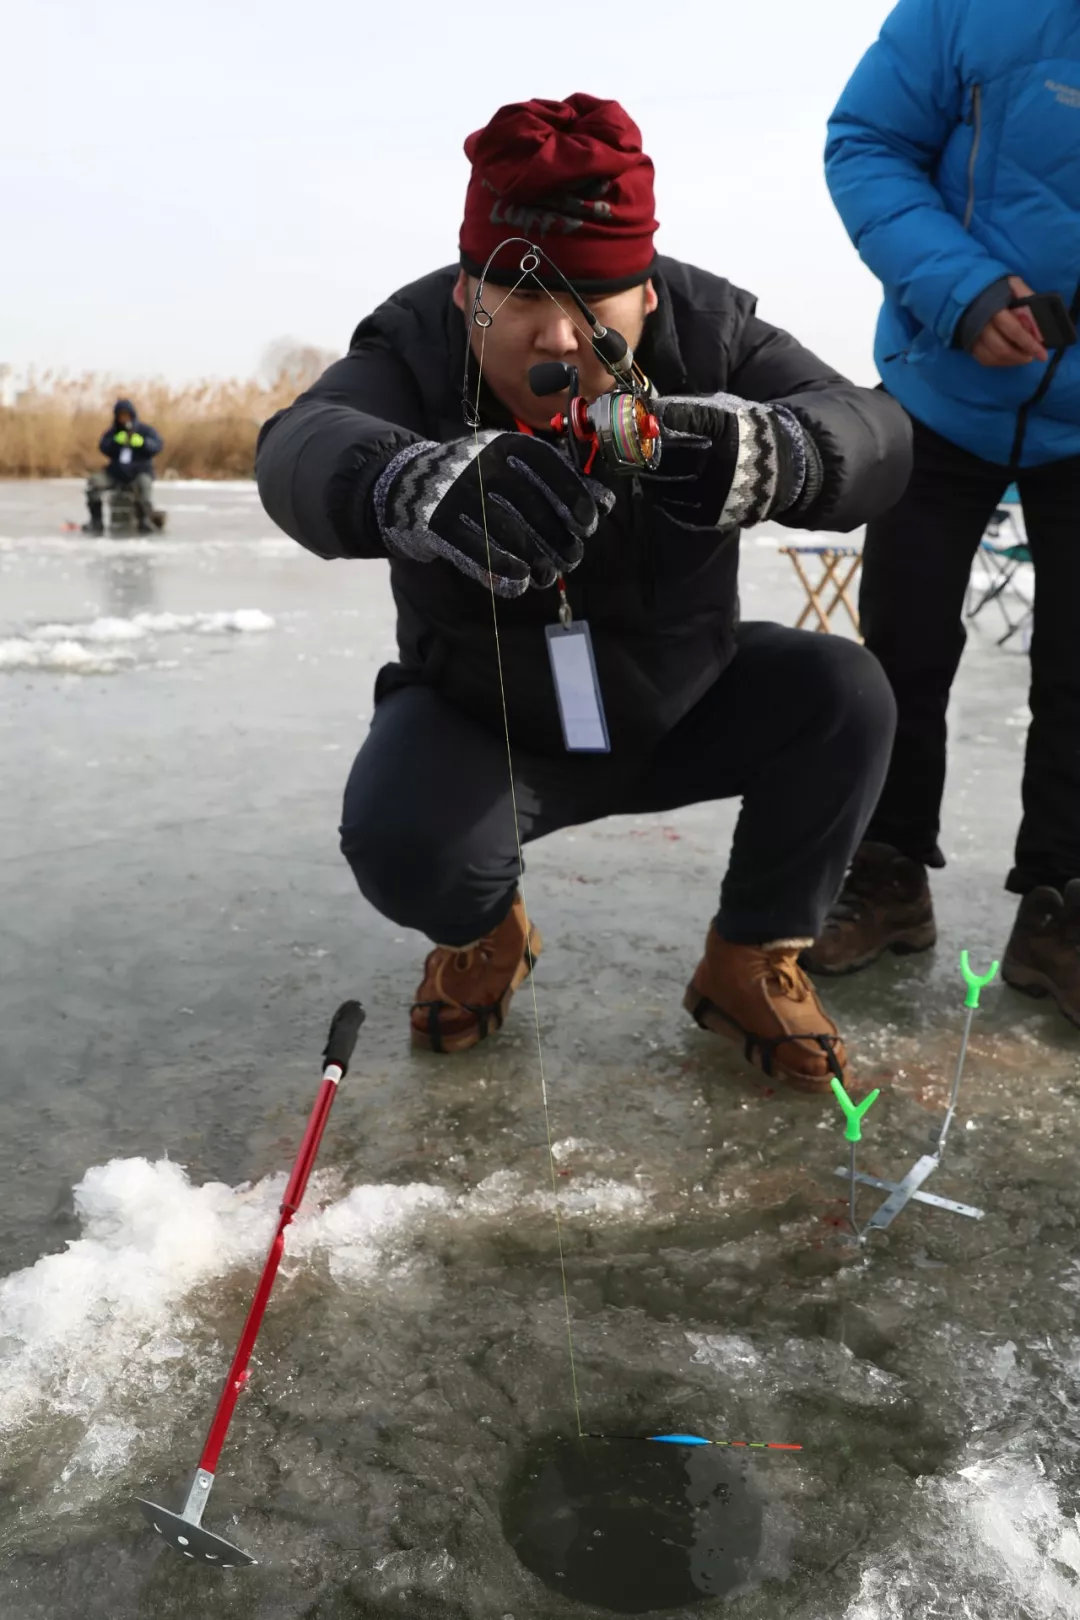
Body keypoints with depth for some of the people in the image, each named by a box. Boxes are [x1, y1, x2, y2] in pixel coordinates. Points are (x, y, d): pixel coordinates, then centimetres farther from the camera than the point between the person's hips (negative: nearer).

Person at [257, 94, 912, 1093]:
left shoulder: (709, 328, -17)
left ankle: (752, 962, 2)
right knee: (396, 840, -29)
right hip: (481, 724, -1)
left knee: (843, 693, -21)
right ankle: (484, 938, 10)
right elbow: (301, 450, -41)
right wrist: (417, 482, -65)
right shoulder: (416, 347, -20)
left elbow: (872, 436, -32)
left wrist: (764, 454, -57)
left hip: (684, 708, 2)